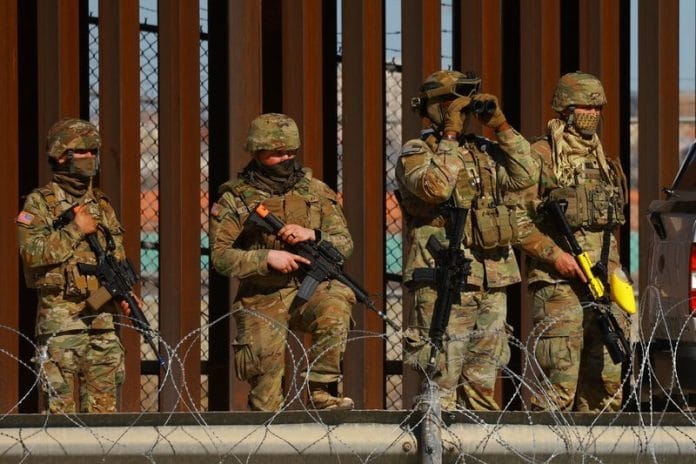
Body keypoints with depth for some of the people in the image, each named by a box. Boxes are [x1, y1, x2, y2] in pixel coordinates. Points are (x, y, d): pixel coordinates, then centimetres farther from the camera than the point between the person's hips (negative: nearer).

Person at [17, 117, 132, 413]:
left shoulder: (101, 205, 15)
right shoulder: (39, 203, -1)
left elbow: (118, 260, 18)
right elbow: (32, 253, -15)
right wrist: (75, 230, -13)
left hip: (102, 318, 5)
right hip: (60, 319, -5)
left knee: (103, 406, 3)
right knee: (62, 404, -5)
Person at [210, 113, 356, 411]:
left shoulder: (315, 192, 8)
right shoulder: (236, 198, 0)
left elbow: (345, 244, 7)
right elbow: (219, 256, -8)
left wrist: (313, 236, -14)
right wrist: (267, 258, -20)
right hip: (262, 300, -1)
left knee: (334, 307, -32)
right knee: (265, 375, -10)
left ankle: (321, 394, -25)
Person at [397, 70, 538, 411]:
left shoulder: (484, 151, 19)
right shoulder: (415, 153, -1)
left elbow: (523, 176, 10)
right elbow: (436, 187, -19)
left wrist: (501, 126, 7)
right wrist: (450, 135, -13)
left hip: (492, 284, 6)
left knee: (482, 383, 10)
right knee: (441, 381, -9)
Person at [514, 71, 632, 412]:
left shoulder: (602, 160, 18)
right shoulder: (540, 157, -4)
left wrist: (612, 267, 16)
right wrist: (555, 254, -16)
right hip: (560, 283, -7)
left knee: (607, 378, 7)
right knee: (560, 381, -11)